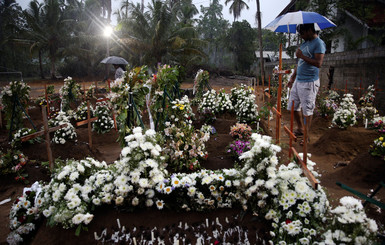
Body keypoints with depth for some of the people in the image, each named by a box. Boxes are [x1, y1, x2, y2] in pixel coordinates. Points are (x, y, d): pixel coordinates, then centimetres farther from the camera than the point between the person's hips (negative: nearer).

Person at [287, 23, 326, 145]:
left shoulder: (319, 43, -10)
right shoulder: (305, 43, 16)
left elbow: (318, 63, -21)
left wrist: (302, 56, -18)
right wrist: (292, 78, 21)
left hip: (309, 82, -9)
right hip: (298, 81, 9)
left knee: (307, 110, -1)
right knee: (293, 107, 13)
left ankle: (306, 136, 12)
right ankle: (300, 129, 32)